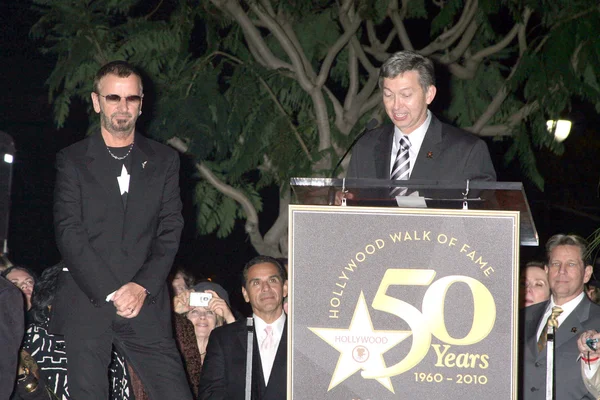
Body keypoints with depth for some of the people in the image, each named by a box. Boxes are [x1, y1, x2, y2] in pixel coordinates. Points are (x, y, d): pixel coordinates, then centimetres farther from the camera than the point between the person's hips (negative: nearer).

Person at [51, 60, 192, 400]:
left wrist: (142, 287, -9)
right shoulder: (72, 160, 6)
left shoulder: (164, 161, 13)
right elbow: (69, 233, -3)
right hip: (86, 305, -1)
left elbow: (171, 231, 6)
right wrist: (110, 293, -12)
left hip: (146, 305, 1)